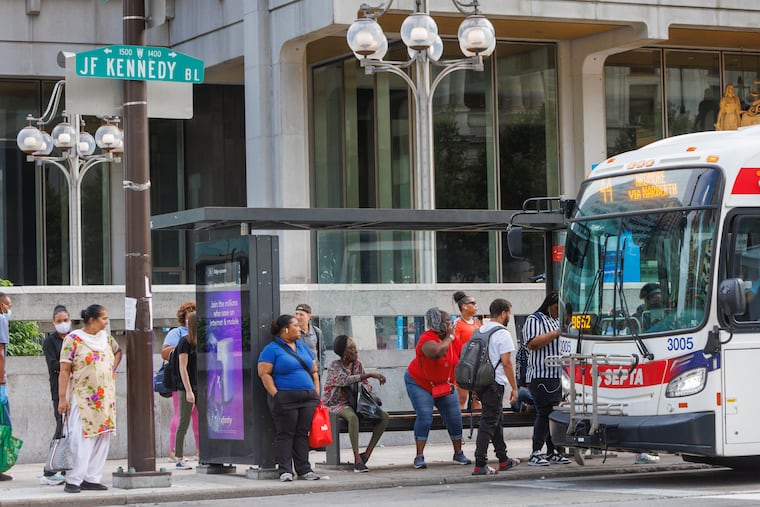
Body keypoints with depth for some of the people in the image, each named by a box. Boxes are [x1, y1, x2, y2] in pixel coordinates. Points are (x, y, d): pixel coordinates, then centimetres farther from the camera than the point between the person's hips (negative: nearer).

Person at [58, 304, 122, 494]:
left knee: (102, 437, 5)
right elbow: (64, 371, -8)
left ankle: (92, 478, 11)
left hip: (105, 398, 7)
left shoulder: (106, 338, 12)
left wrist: (113, 368, 14)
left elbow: (118, 351, 33)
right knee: (80, 439, -10)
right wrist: (62, 398, -13)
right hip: (82, 398, -6)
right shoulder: (74, 339, -6)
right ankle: (73, 480, -7)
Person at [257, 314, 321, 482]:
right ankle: (285, 470, -2)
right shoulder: (272, 349, -1)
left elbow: (314, 371, 22)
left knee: (303, 433, 5)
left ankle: (304, 468, 9)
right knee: (285, 434, -4)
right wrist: (275, 395, -16)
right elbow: (264, 374, -8)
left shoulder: (303, 347, 19)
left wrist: (317, 392, 12)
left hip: (308, 398, 6)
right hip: (285, 398, -6)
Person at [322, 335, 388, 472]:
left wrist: (367, 389, -17)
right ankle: (357, 459, -38)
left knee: (384, 416, -12)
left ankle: (367, 453, -14)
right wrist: (371, 375, -33)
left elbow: (366, 384, 10)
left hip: (353, 403, 7)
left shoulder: (357, 364, 8)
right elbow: (345, 380, -29)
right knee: (353, 417, -40)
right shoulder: (335, 366, -10)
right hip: (336, 404, -7)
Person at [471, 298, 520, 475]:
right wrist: (514, 388, -10)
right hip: (494, 383, -9)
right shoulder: (502, 334, -12)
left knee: (496, 419, 19)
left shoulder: (480, 331, 14)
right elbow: (506, 363, -16)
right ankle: (480, 465, -10)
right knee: (488, 423, -7)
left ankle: (503, 459, 26)